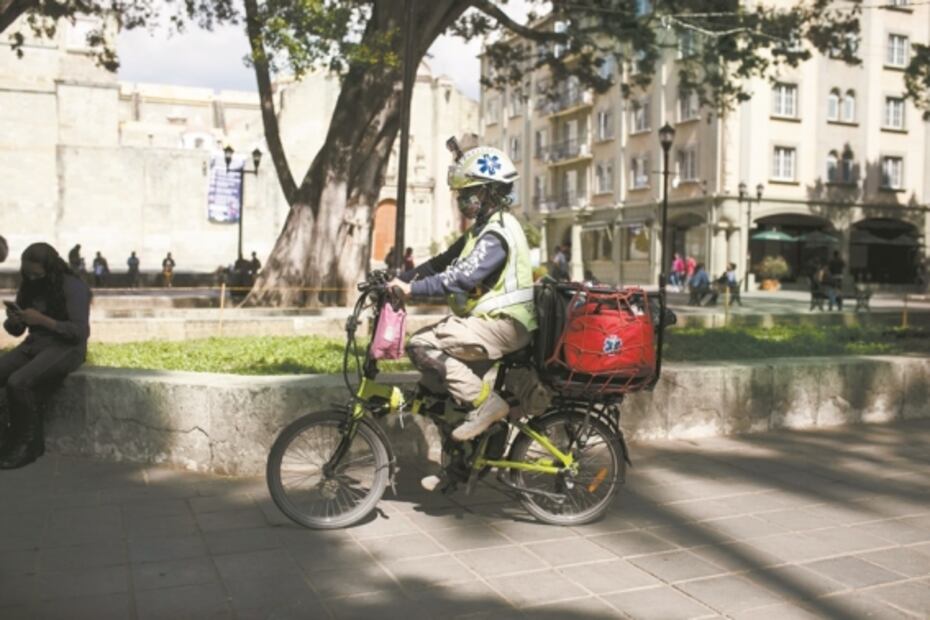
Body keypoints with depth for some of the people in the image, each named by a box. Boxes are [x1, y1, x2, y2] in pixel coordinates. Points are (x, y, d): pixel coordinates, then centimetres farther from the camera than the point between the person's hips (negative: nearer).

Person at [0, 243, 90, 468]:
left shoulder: (73, 287, -11)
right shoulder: (29, 286, 8)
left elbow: (81, 332, -17)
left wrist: (43, 320, -24)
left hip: (65, 348, -7)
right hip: (33, 345, 7)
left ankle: (27, 444, -14)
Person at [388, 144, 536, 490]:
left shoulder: (498, 232, -15)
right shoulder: (482, 229, 19)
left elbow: (463, 276, -28)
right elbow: (443, 262, 16)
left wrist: (413, 289, -29)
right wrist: (399, 279, 6)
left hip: (501, 323, -11)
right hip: (488, 320, 11)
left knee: (424, 345, -22)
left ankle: (485, 402, -16)